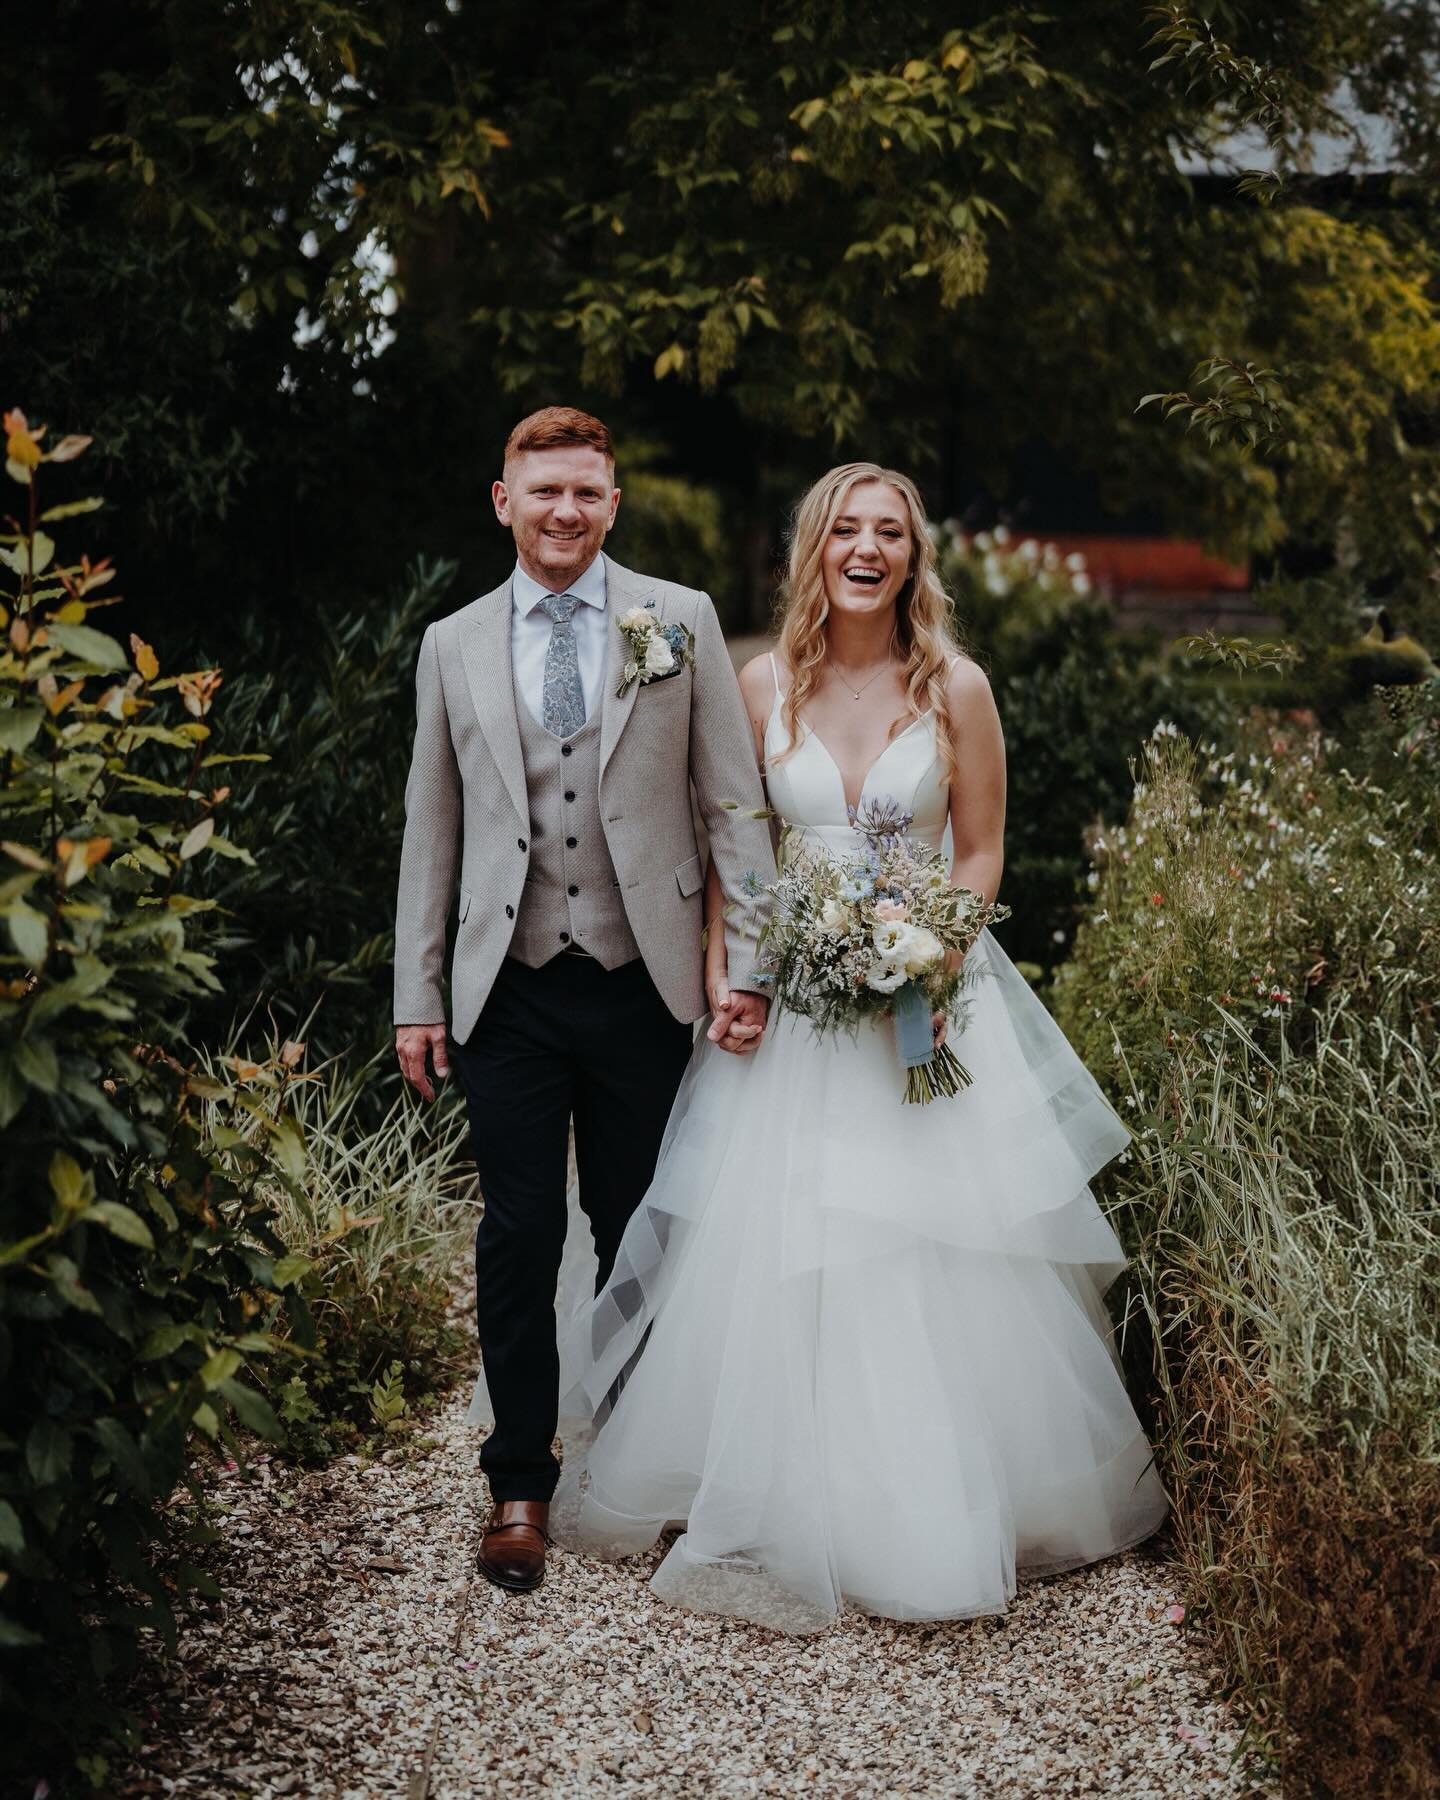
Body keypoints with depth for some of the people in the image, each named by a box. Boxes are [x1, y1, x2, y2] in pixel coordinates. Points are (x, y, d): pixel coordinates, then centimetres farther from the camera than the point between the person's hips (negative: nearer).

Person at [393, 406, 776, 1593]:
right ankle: (520, 1485, 18)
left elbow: (735, 801, 1)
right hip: (509, 993, 1)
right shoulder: (454, 647, 8)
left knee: (640, 1232, 9)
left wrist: (752, 963, -5)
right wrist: (416, 997, 6)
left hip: (641, 985, -1)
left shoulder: (680, 623, 3)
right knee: (519, 1238, 4)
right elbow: (431, 830, 10)